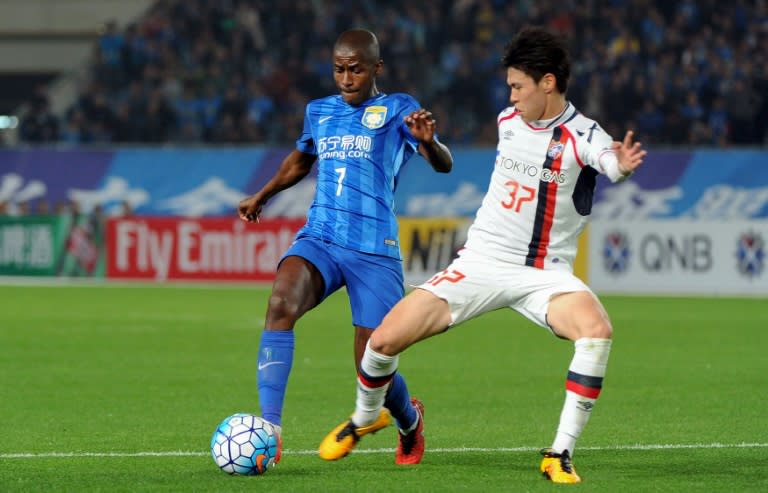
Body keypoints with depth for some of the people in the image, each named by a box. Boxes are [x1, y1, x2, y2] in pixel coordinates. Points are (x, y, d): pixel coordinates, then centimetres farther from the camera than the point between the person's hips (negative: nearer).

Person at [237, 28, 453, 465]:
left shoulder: (396, 109, 1)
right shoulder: (319, 112, 16)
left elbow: (444, 165, -13)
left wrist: (428, 141, -35)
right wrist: (262, 197, 44)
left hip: (375, 252, -3)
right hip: (319, 240, 3)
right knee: (282, 299, -31)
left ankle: (410, 420, 35)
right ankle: (269, 428, -35)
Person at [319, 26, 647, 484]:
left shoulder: (582, 136, -16)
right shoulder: (508, 120, 3)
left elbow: (610, 160, -41)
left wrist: (622, 166, -62)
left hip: (544, 274, -4)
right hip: (481, 261, 4)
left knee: (597, 330, -35)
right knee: (385, 339, -6)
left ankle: (560, 455, -27)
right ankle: (363, 419, 27)